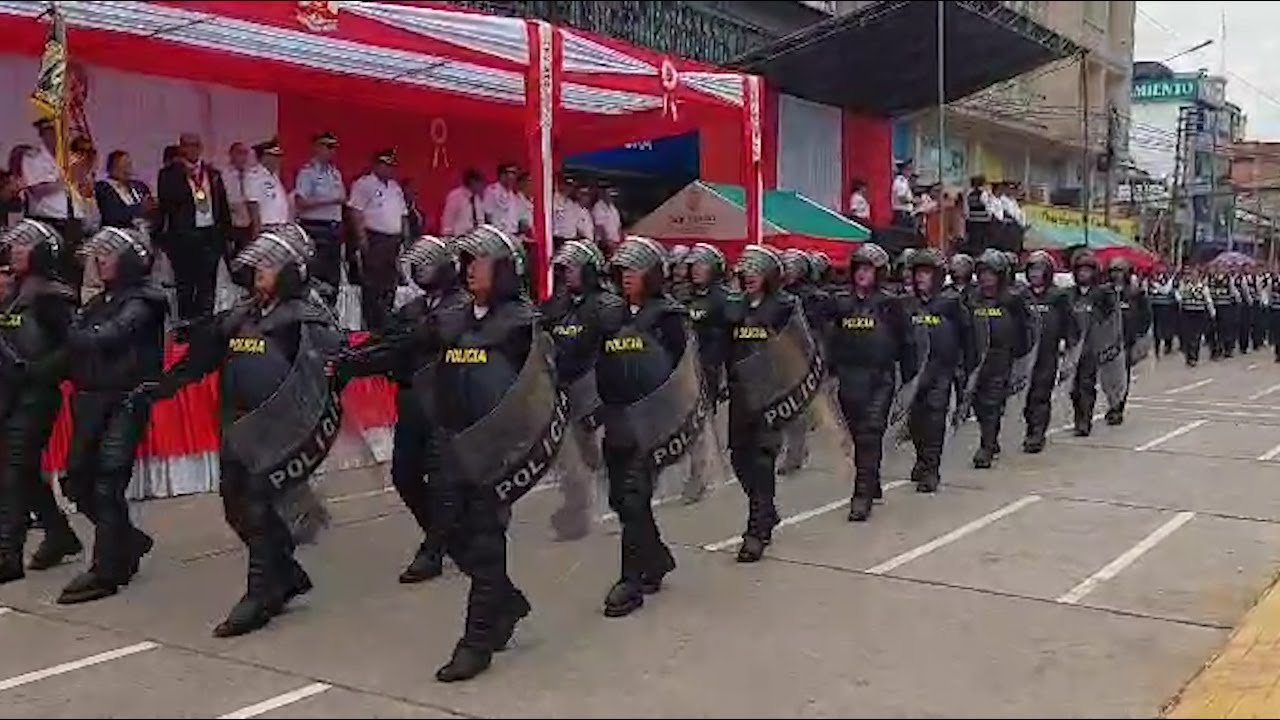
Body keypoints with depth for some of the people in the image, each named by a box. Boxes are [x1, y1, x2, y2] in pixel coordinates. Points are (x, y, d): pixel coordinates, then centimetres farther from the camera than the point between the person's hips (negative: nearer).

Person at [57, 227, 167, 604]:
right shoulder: (102, 300, 18)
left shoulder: (143, 301, -7)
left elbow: (107, 338, -19)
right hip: (90, 398, 8)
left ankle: (106, 570, -1)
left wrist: (77, 335, -3)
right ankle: (128, 542, 28)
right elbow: (75, 343, 13)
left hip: (124, 401, -8)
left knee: (106, 484, -8)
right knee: (78, 482, 10)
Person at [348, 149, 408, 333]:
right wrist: (362, 237, -18)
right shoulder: (364, 184, -4)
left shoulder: (395, 187, 20)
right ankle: (371, 326, -3)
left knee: (390, 284, 9)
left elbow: (403, 215, 23)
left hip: (395, 240, 8)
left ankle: (385, 323, 17)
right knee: (372, 285, -6)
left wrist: (406, 237, 14)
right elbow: (356, 212, -11)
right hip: (374, 239, -7)